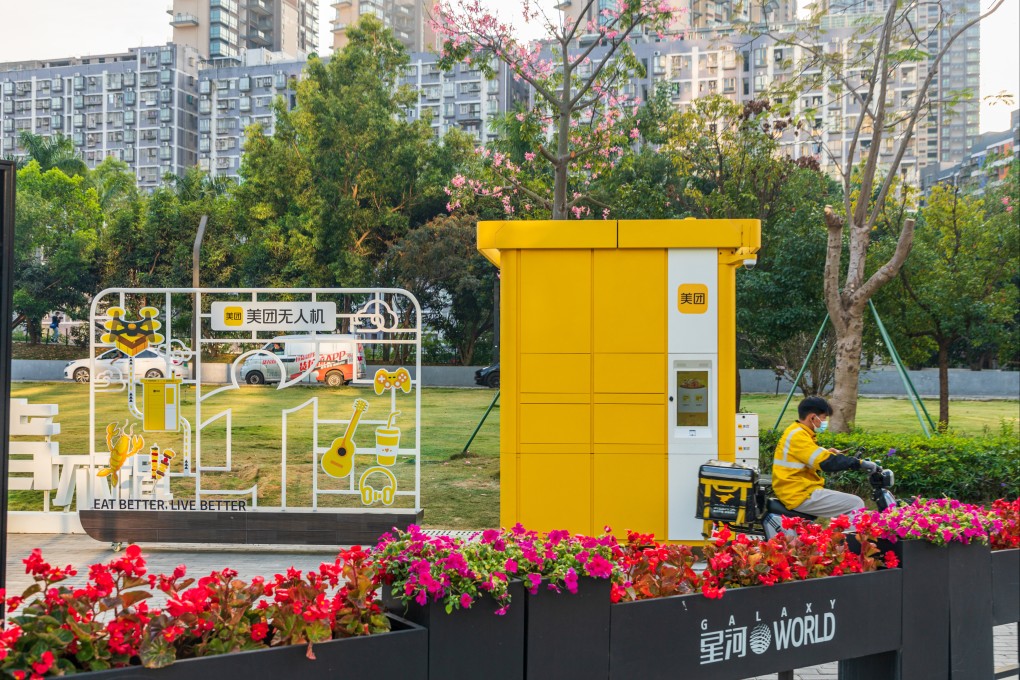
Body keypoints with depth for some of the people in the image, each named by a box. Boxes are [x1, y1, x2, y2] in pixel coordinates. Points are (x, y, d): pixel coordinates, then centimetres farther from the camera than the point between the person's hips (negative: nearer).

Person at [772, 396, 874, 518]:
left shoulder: (795, 431, 14)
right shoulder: (797, 436, -17)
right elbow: (826, 462, -24)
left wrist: (826, 453, 13)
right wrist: (859, 463, -20)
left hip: (796, 491, 11)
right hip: (801, 496, -11)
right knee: (856, 505, -12)